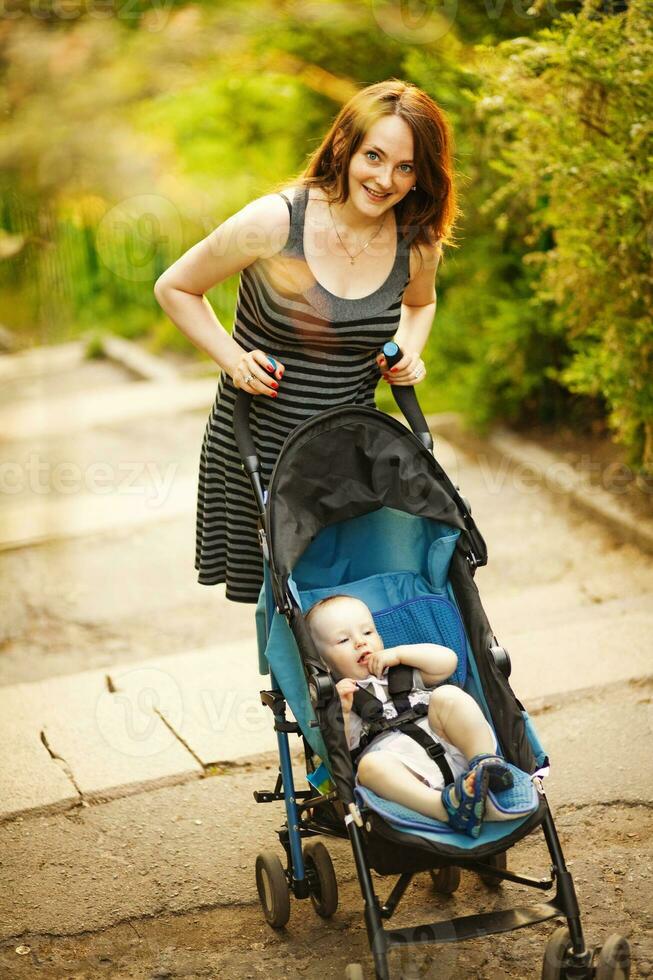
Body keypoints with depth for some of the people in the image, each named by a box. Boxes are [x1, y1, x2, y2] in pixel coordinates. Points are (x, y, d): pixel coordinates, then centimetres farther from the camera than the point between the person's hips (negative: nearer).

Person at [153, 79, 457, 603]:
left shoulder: (418, 243, -4)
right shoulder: (274, 221, -17)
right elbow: (175, 288, -3)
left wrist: (409, 351, 1)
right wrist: (235, 360, -14)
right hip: (260, 440, -3)